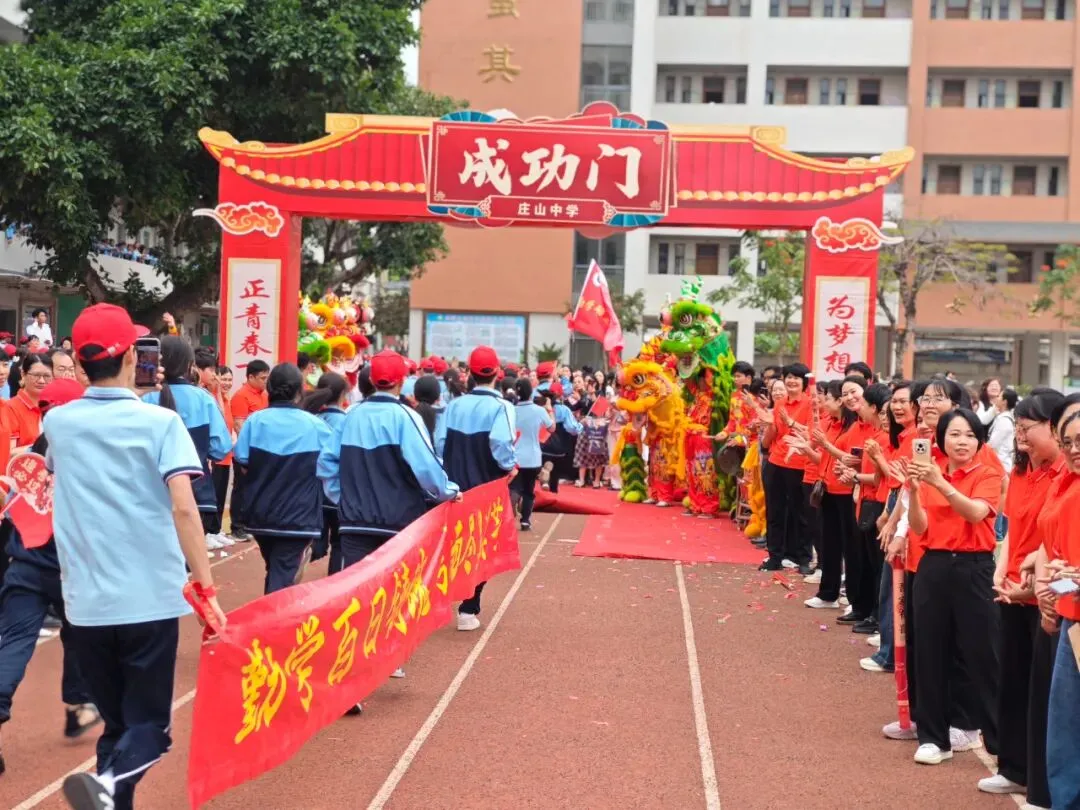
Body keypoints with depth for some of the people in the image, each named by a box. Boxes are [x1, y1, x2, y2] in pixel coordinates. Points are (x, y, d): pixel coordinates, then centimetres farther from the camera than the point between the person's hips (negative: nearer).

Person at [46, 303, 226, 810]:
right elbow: (183, 508, -18)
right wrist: (205, 587, -16)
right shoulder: (160, 422, -7)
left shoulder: (58, 422, 4)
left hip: (87, 601, 4)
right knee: (148, 724, 7)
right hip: (150, 597, -3)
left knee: (116, 723, 19)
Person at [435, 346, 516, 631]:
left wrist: (454, 466, 11)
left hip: (457, 487, 4)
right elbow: (501, 444, -25)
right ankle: (468, 610, 3)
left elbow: (439, 443, -2)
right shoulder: (500, 406, -11)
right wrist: (510, 466, -8)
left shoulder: (454, 405, 2)